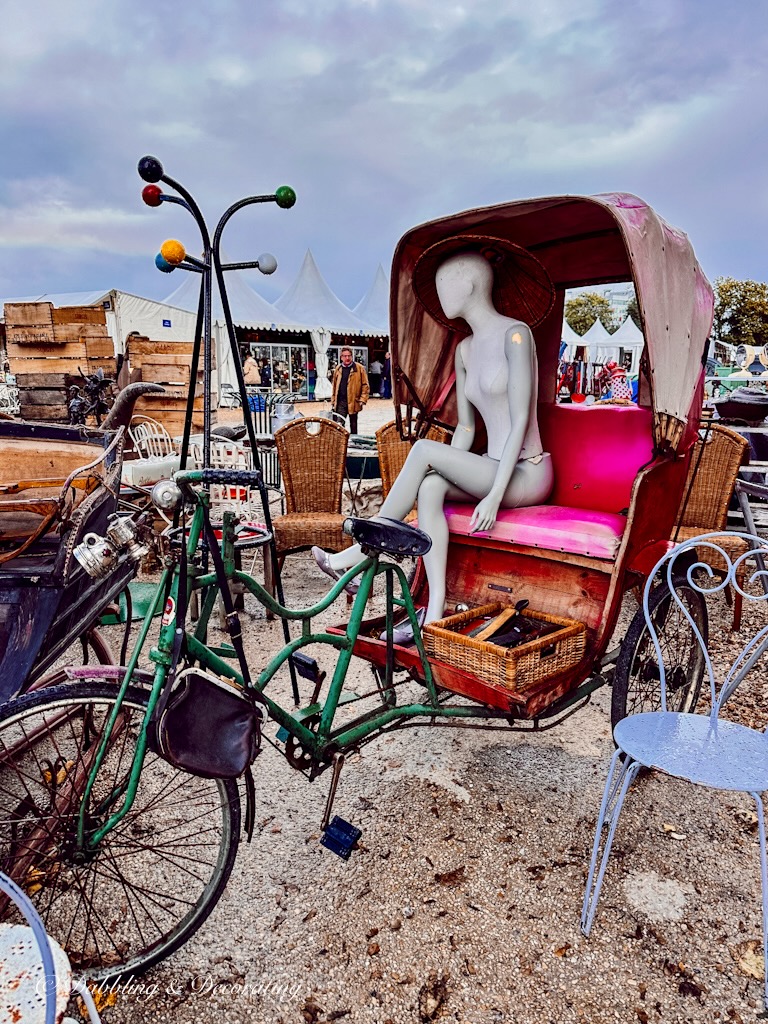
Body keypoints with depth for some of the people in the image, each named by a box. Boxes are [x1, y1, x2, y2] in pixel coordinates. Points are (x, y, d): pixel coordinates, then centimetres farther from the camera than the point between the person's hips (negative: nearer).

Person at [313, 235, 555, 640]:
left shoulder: (514, 334, -10)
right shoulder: (464, 350, 14)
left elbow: (520, 420, -17)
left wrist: (494, 496, -24)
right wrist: (450, 475, -1)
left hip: (526, 474, -6)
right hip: (491, 471, 6)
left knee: (424, 450, -23)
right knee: (429, 487, -23)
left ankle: (362, 552, -13)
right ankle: (435, 608, -22)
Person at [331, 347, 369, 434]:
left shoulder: (359, 368, -2)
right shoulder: (338, 369, 10)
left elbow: (365, 385, -3)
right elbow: (334, 386, 15)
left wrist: (362, 399, -11)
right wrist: (333, 401, 12)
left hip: (353, 401, -3)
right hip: (340, 402, 3)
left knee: (353, 425, 9)